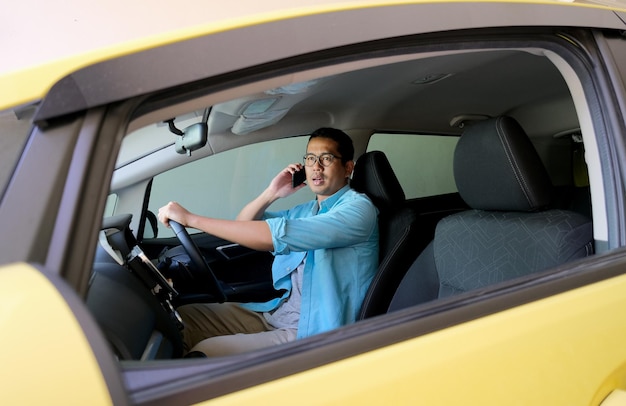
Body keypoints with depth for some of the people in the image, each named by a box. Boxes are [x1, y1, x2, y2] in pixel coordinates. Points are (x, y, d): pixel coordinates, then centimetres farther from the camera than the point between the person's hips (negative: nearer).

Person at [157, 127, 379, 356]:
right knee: (181, 317, 4)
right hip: (276, 312, 8)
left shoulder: (358, 208, -14)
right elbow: (243, 226, 21)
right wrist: (272, 193, 2)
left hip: (311, 332, -8)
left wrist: (191, 219, -24)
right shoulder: (306, 210, 14)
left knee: (204, 352, -20)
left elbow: (279, 235, -27)